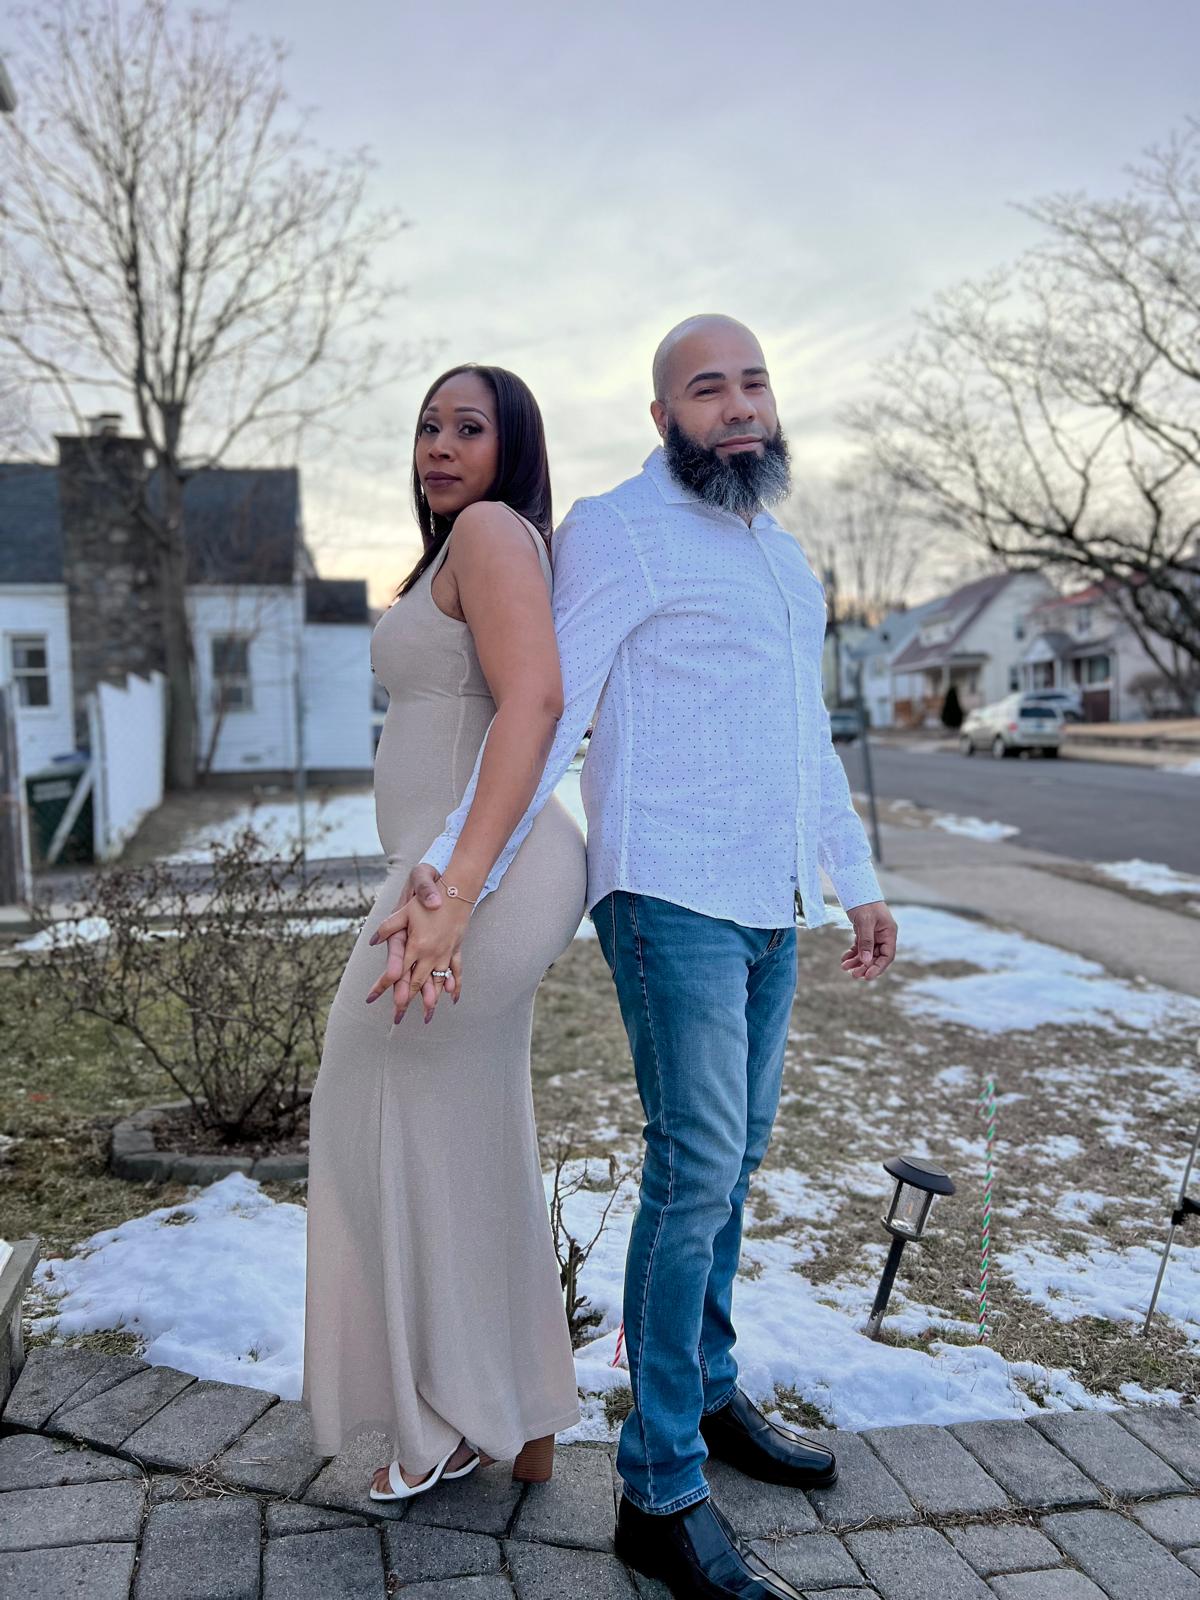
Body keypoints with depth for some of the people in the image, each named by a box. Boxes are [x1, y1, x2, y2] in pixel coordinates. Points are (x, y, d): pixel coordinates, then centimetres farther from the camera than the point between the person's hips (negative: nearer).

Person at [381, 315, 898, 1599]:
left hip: (773, 910, 8)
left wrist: (859, 883, 23)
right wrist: (454, 870, -23)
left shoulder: (784, 556, 20)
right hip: (672, 899, -8)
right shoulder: (617, 530, -5)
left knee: (731, 1163, 14)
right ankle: (661, 1496, 4)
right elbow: (544, 714, -12)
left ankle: (708, 1396, 30)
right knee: (696, 1169, -8)